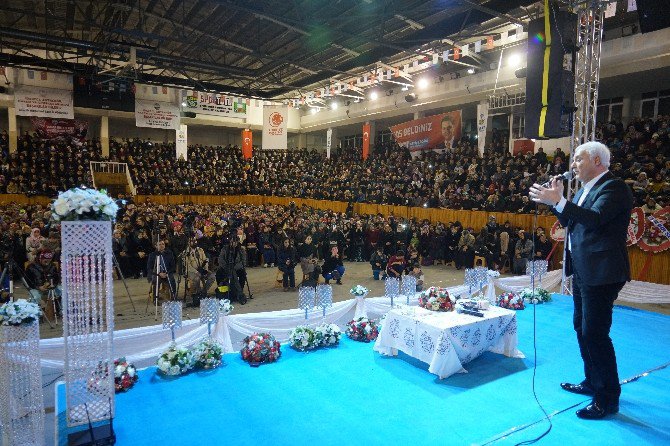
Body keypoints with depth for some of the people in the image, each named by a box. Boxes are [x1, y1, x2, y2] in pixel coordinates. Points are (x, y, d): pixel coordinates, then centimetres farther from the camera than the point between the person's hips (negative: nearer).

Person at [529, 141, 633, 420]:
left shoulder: (614, 187, -14)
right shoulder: (585, 188, 14)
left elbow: (595, 218, -30)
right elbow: (568, 221, 14)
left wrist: (558, 201, -32)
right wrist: (555, 200, 2)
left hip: (601, 273, -10)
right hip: (583, 270, 10)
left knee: (595, 333, -5)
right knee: (582, 327, 19)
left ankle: (608, 398, 10)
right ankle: (593, 382, 36)